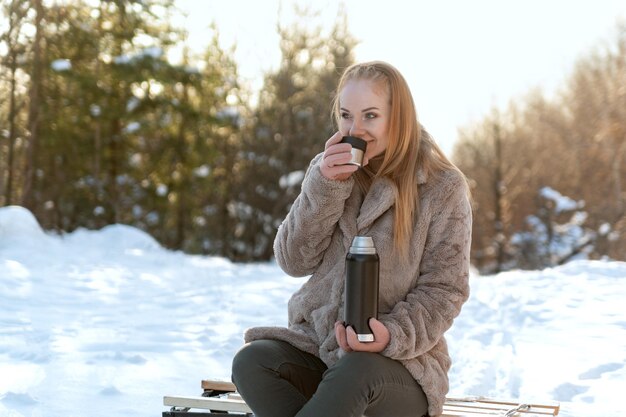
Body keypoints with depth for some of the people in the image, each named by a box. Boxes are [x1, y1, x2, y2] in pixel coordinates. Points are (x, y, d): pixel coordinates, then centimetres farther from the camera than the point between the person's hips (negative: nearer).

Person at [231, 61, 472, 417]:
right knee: (251, 362, -28)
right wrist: (324, 187, -14)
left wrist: (394, 335, -25)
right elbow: (294, 261, 1)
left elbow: (445, 290, -6)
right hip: (318, 345, 4)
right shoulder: (332, 171, 8)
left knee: (356, 373, -39)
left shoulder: (442, 187, -4)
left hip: (401, 363, -4)